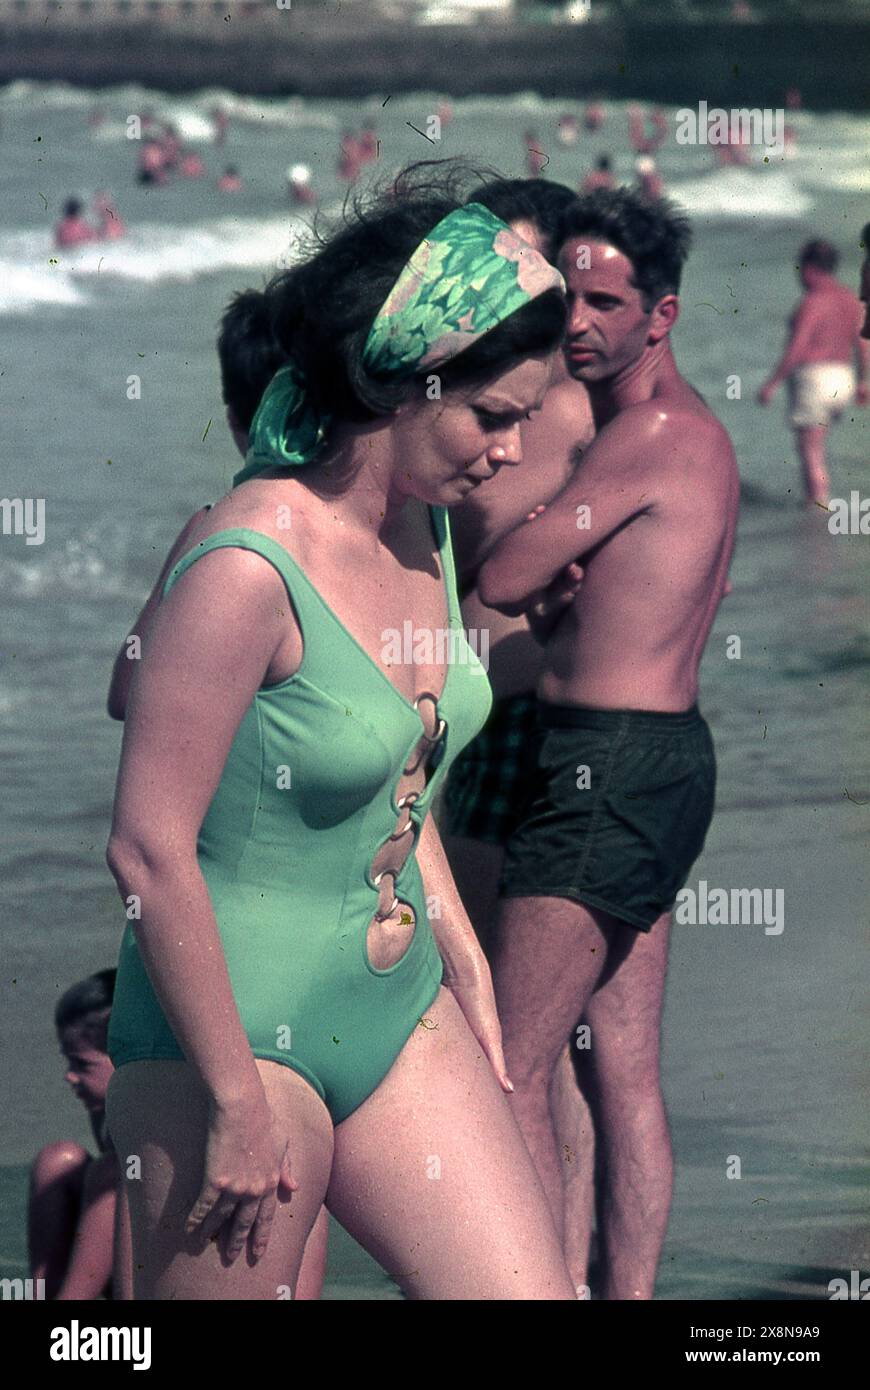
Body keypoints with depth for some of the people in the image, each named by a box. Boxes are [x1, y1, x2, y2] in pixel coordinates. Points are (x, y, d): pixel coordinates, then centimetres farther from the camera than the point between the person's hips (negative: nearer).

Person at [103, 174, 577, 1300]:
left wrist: (462, 964, 16)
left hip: (400, 1011, 8)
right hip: (239, 1032, -8)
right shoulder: (250, 565, -23)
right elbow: (149, 850, -21)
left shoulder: (425, 529, 3)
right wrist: (239, 1102, -18)